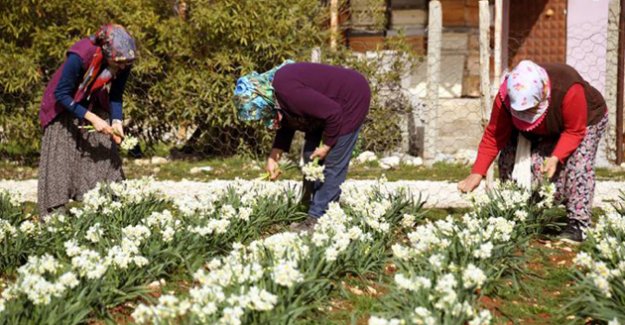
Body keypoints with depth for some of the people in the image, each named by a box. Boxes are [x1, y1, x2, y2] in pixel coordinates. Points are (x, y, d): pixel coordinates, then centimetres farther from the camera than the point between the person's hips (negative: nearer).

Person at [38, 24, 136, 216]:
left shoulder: (123, 64, -18)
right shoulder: (80, 56, -34)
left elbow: (115, 96, -5)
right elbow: (61, 94, -27)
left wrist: (116, 121, -23)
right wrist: (92, 118, -34)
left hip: (95, 108, 5)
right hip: (65, 109, -4)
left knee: (105, 158, -7)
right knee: (61, 164, -9)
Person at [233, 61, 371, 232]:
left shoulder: (287, 90, -34)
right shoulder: (273, 89, -5)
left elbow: (333, 113, -30)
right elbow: (286, 125, 11)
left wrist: (326, 146, -16)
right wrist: (273, 158, 3)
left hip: (352, 99, -10)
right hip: (329, 105, 10)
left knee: (333, 164, -8)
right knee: (310, 154, 13)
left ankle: (317, 218, -3)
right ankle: (309, 203, 22)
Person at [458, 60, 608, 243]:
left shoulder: (568, 89, -43)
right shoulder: (505, 97, -32)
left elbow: (574, 131, -33)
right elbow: (493, 136, -25)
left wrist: (555, 158, -47)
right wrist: (477, 173, -33)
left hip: (586, 120, -4)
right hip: (544, 130, 4)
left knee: (579, 164, -28)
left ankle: (578, 224, -21)